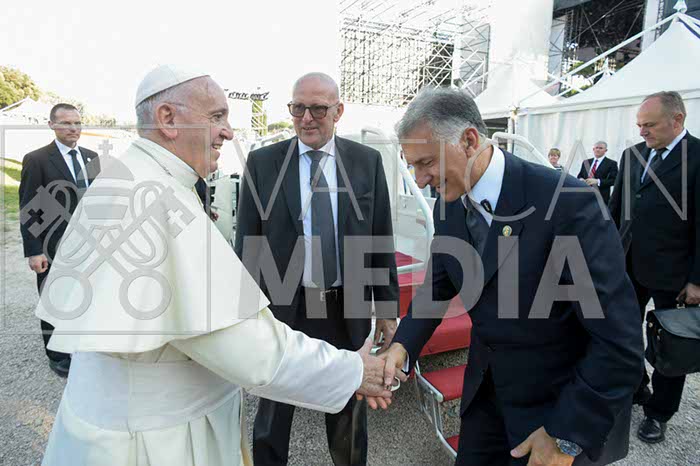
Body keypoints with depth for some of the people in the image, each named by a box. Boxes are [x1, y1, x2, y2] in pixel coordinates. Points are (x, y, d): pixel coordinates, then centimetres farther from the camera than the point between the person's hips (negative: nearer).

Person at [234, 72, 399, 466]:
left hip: (347, 309, 1)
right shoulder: (262, 163, -4)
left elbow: (382, 238, 2)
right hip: (283, 307, 0)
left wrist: (388, 307, 3)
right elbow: (247, 244, -1)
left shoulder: (367, 161, -1)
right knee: (272, 420, 19)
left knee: (349, 417, 21)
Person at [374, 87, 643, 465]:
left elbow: (620, 342, -23)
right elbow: (439, 285, 6)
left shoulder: (567, 203, -26)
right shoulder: (448, 208, -6)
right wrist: (403, 345, -11)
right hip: (485, 390, 6)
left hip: (562, 406, -5)